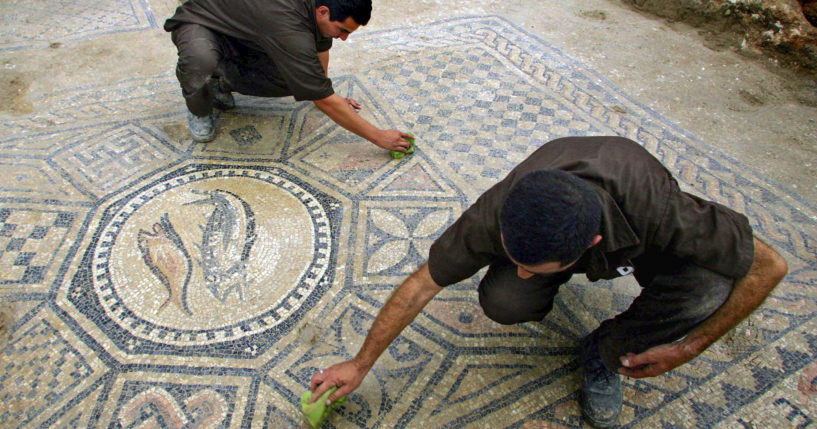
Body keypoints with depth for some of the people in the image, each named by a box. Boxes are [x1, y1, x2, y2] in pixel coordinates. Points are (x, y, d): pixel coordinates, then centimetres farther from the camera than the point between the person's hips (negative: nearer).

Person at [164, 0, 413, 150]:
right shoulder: (289, 30, -40)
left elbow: (321, 45, 7)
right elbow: (325, 102, -38)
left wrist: (326, 95, 11)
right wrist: (379, 137, -33)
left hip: (241, 35, 7)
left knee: (296, 79, -16)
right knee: (200, 61, -42)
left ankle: (223, 80, 10)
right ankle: (198, 107, -6)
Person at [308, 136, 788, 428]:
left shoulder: (659, 211, -44)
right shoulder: (497, 214, -38)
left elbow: (769, 265, -27)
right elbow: (423, 283, -25)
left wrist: (687, 347, -24)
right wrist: (360, 365, -18)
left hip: (637, 242, 0)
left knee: (709, 285, -31)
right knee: (501, 299, -28)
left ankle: (606, 351, -3)